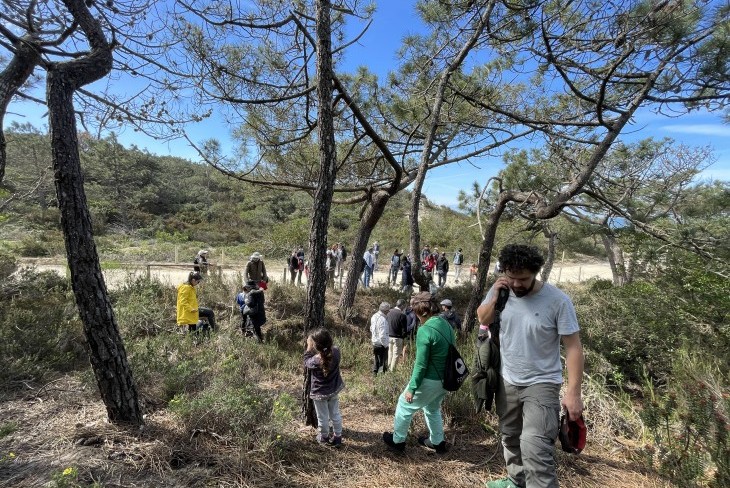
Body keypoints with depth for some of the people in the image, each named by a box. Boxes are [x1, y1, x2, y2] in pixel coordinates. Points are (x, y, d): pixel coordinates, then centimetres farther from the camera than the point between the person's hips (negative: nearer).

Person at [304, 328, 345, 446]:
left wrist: (309, 348, -10)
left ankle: (324, 438, 41)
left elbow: (306, 363, -9)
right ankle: (337, 437, 38)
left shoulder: (315, 361, -33)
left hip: (320, 393, -4)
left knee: (323, 417, 19)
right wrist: (326, 342, -5)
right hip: (334, 390, 4)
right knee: (335, 414, 22)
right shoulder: (336, 351, -21)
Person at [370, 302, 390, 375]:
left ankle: (374, 373, 32)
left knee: (376, 360, 21)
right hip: (381, 344, -8)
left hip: (374, 342, 8)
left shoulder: (374, 316, 0)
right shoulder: (382, 319, -26)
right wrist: (385, 345, -14)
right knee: (382, 362, 5)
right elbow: (382, 335, -26)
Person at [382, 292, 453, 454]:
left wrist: (412, 388, -13)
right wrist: (443, 376, 20)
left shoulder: (425, 330, -24)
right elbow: (448, 354, 10)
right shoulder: (447, 325, 1)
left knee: (404, 405, 14)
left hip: (429, 381, -7)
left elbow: (421, 364, -22)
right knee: (433, 409, 30)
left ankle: (397, 440, 29)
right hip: (444, 380, 8)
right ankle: (437, 442, 42)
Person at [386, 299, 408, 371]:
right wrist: (404, 337, 2)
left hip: (389, 336, 6)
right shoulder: (402, 315, -17)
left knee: (390, 353, 19)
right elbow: (404, 329, -13)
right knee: (396, 354, 6)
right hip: (397, 338, -6)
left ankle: (388, 368, 28)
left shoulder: (389, 312, 1)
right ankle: (392, 370, 11)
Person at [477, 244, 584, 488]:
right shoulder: (500, 290, -9)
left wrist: (573, 392, -19)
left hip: (541, 385, -5)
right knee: (510, 438, 23)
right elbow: (483, 319, 4)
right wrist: (495, 296, -16)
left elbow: (573, 347, -17)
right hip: (507, 381, 5)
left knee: (535, 448, -18)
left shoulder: (558, 300, -21)